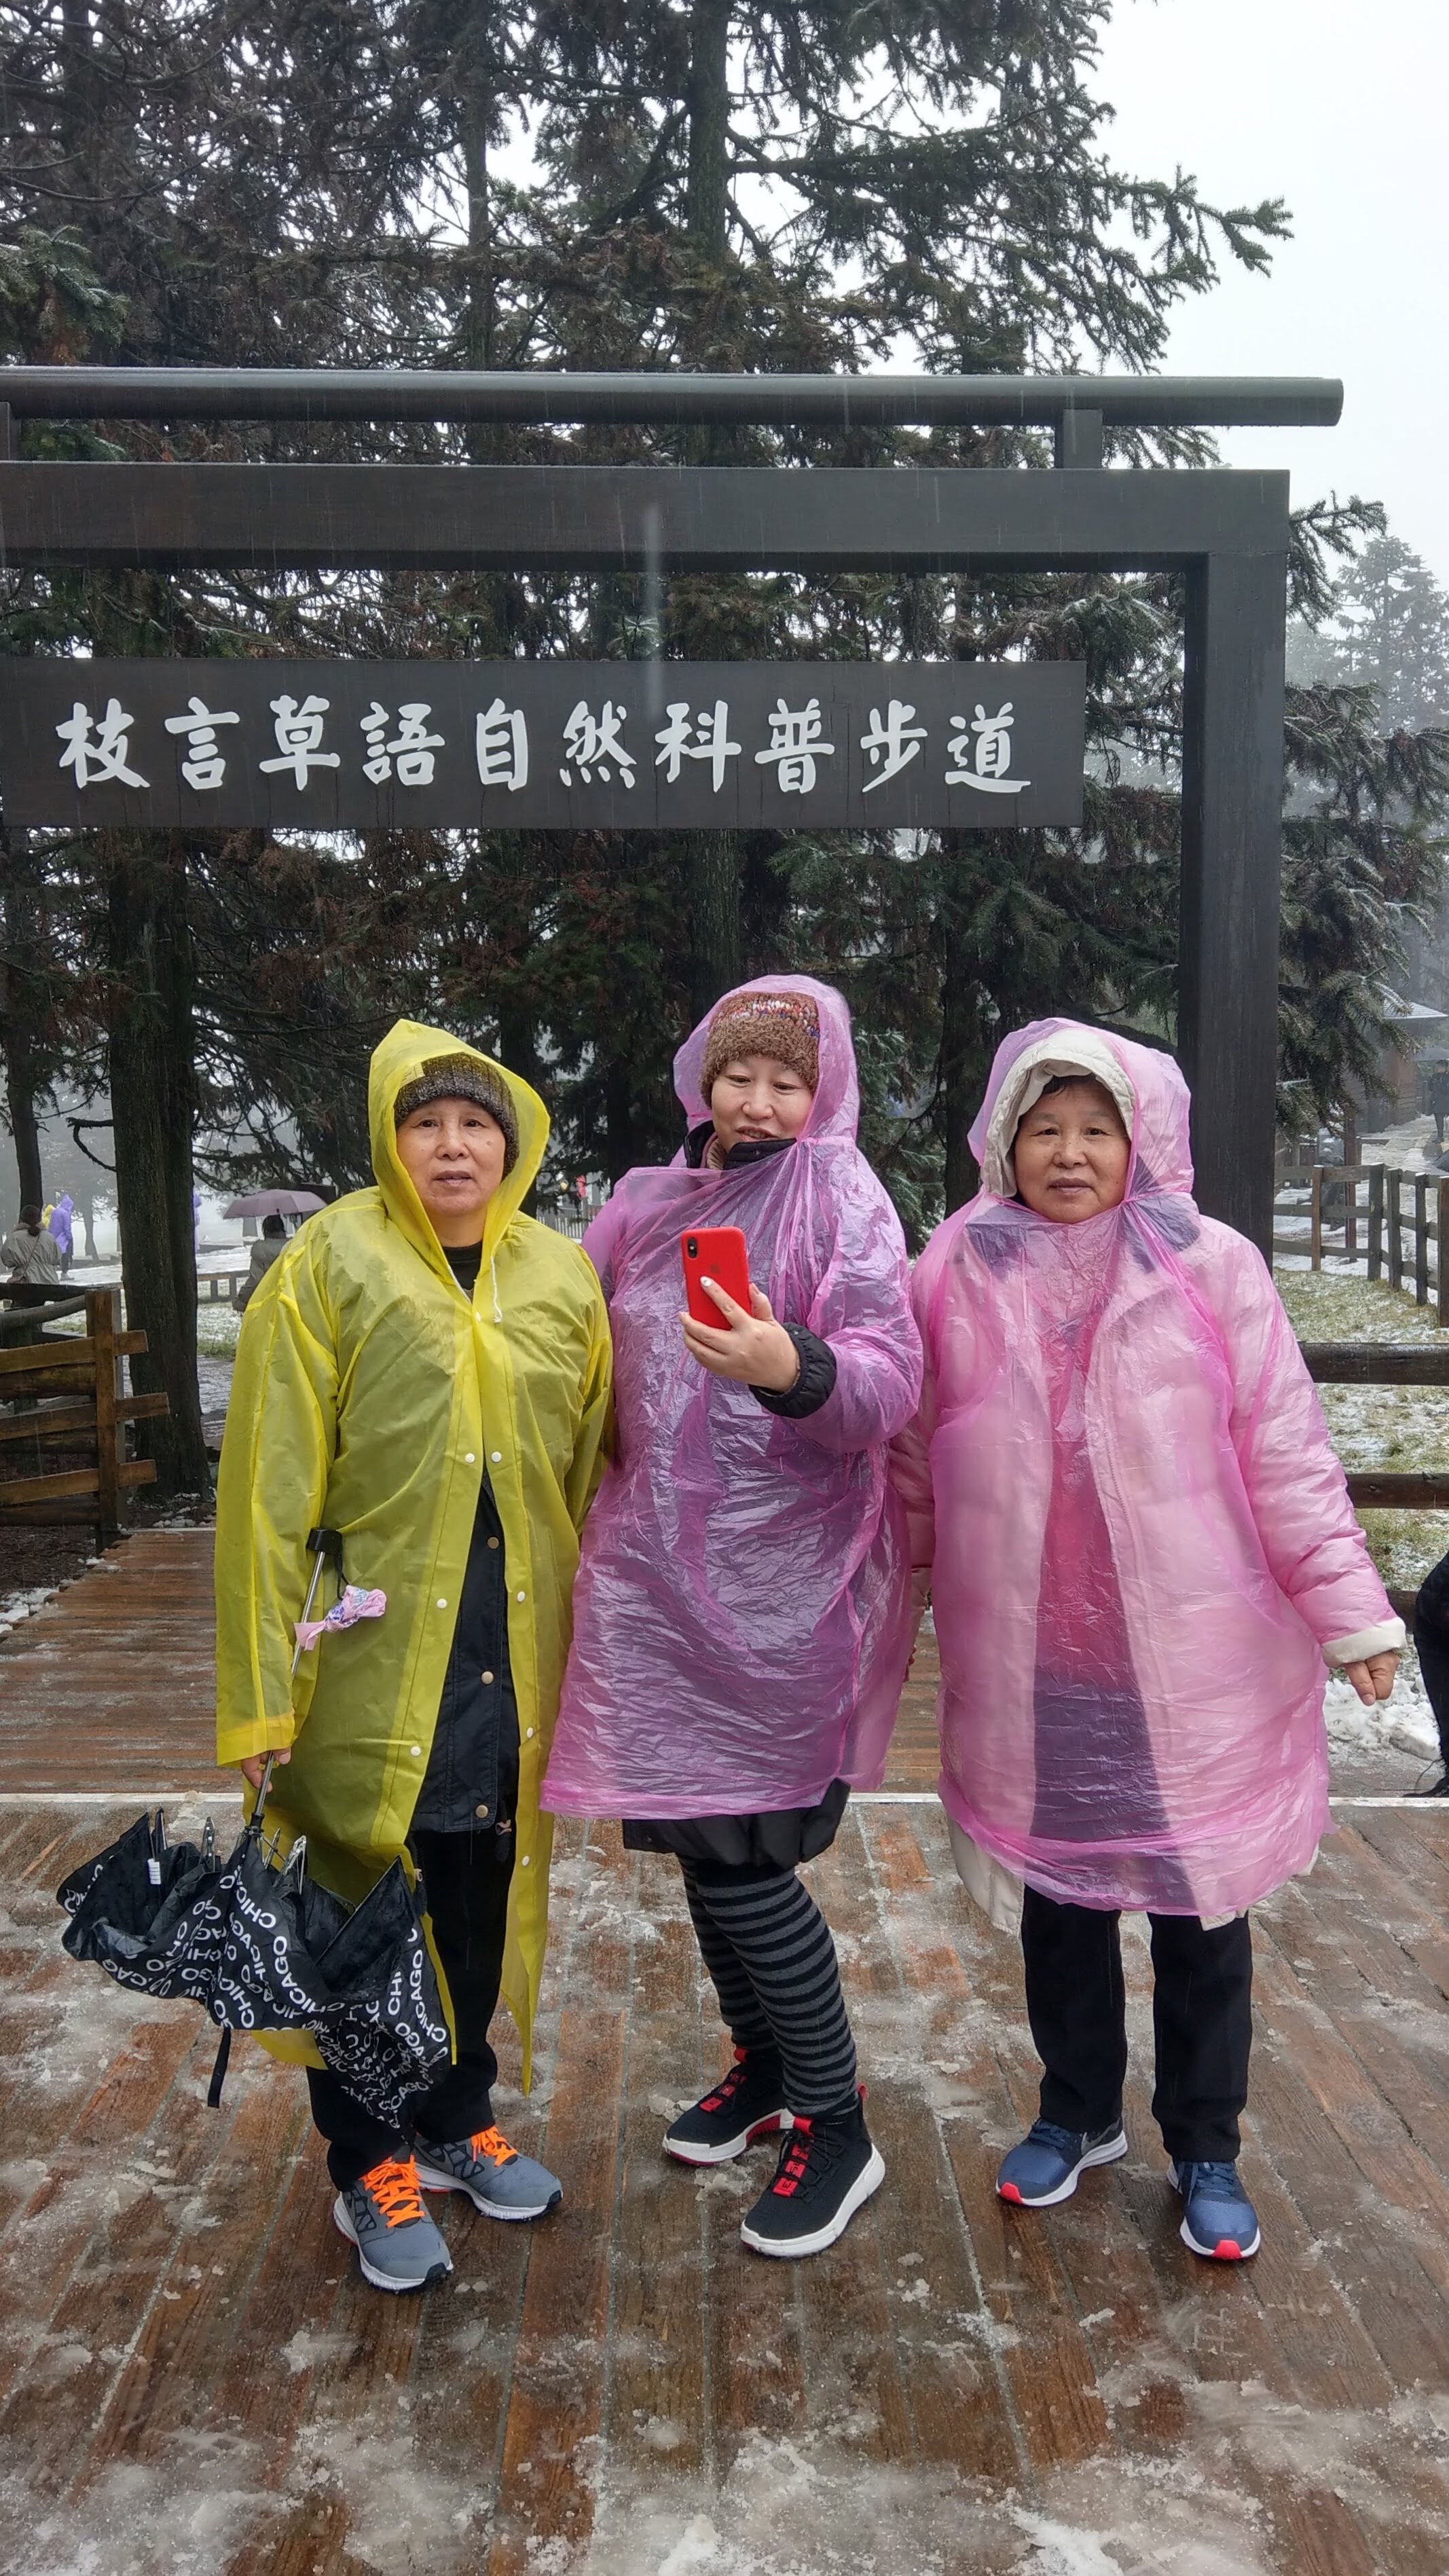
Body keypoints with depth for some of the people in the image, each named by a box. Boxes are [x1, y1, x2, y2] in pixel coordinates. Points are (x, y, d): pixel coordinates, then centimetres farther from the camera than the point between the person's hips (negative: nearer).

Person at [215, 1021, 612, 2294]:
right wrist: (263, 1691, -13)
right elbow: (269, 1488, -11)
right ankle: (370, 2165, 29)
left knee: (483, 1902, 17)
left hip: (514, 1664, 4)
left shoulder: (563, 1274, 5)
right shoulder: (330, 1262, -9)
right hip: (372, 1659, -4)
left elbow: (590, 1472, 7)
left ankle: (457, 2118, 39)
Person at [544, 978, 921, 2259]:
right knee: (699, 1838, 14)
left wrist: (794, 1369, -35)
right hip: (660, 1574, 6)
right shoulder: (648, 1205, 11)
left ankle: (836, 2126, 17)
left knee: (739, 1853, -4)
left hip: (781, 1584, -6)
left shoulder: (840, 1197, -6)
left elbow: (893, 1381, -17)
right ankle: (764, 2063, 38)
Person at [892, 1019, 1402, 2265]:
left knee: (1201, 1902, 11)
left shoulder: (1212, 1269, -6)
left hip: (1193, 1660, -1)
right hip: (1027, 1666, 2)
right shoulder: (955, 1278, -2)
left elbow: (1285, 1453, -5)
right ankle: (1078, 2113, 40)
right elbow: (914, 1462, 5)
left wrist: (1351, 1609, -6)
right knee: (1056, 1895, 17)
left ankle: (1206, 2149, 32)